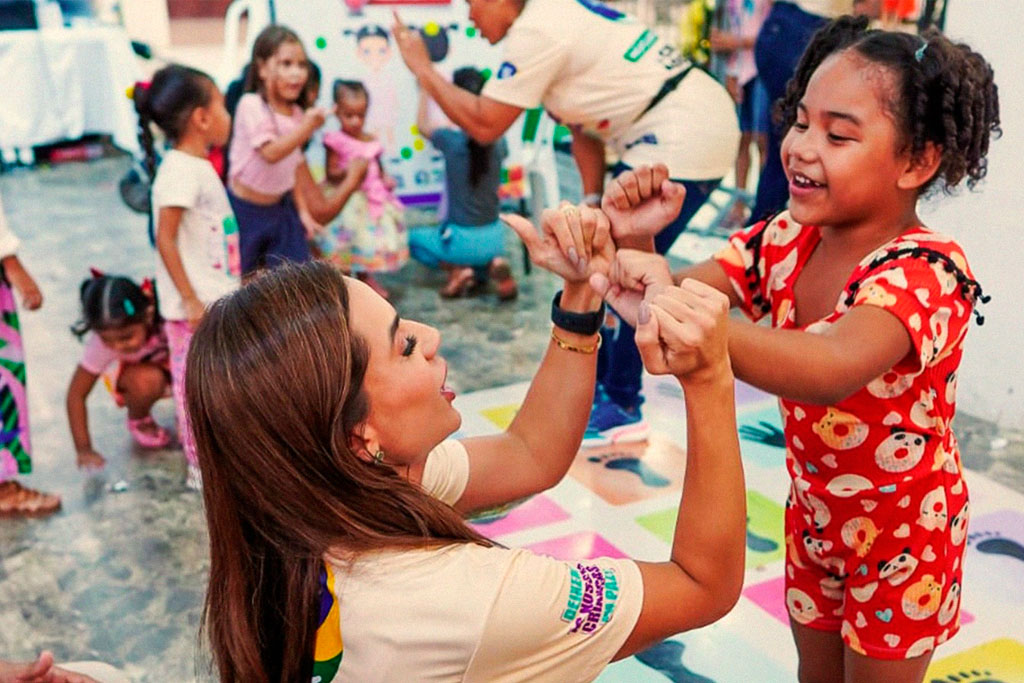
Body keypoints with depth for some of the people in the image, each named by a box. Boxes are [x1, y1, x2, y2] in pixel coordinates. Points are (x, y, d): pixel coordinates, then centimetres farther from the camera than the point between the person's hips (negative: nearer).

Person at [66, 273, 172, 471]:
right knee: (146, 381, -36)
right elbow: (76, 394, -21)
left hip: (176, 367, 1)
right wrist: (84, 450, -22)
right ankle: (138, 420, -2)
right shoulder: (100, 344, -31)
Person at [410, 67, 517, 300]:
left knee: (414, 238, 24)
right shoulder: (498, 142, -6)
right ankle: (493, 265, 3)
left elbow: (422, 124, 6)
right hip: (494, 239, 4)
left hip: (463, 241, -4)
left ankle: (457, 269, 2)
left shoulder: (451, 140, -15)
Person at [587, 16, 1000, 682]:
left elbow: (831, 368, -51)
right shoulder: (789, 238, -10)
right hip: (814, 512, 6)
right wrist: (632, 247, -36)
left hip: (903, 535, -6)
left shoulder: (928, 272, -31)